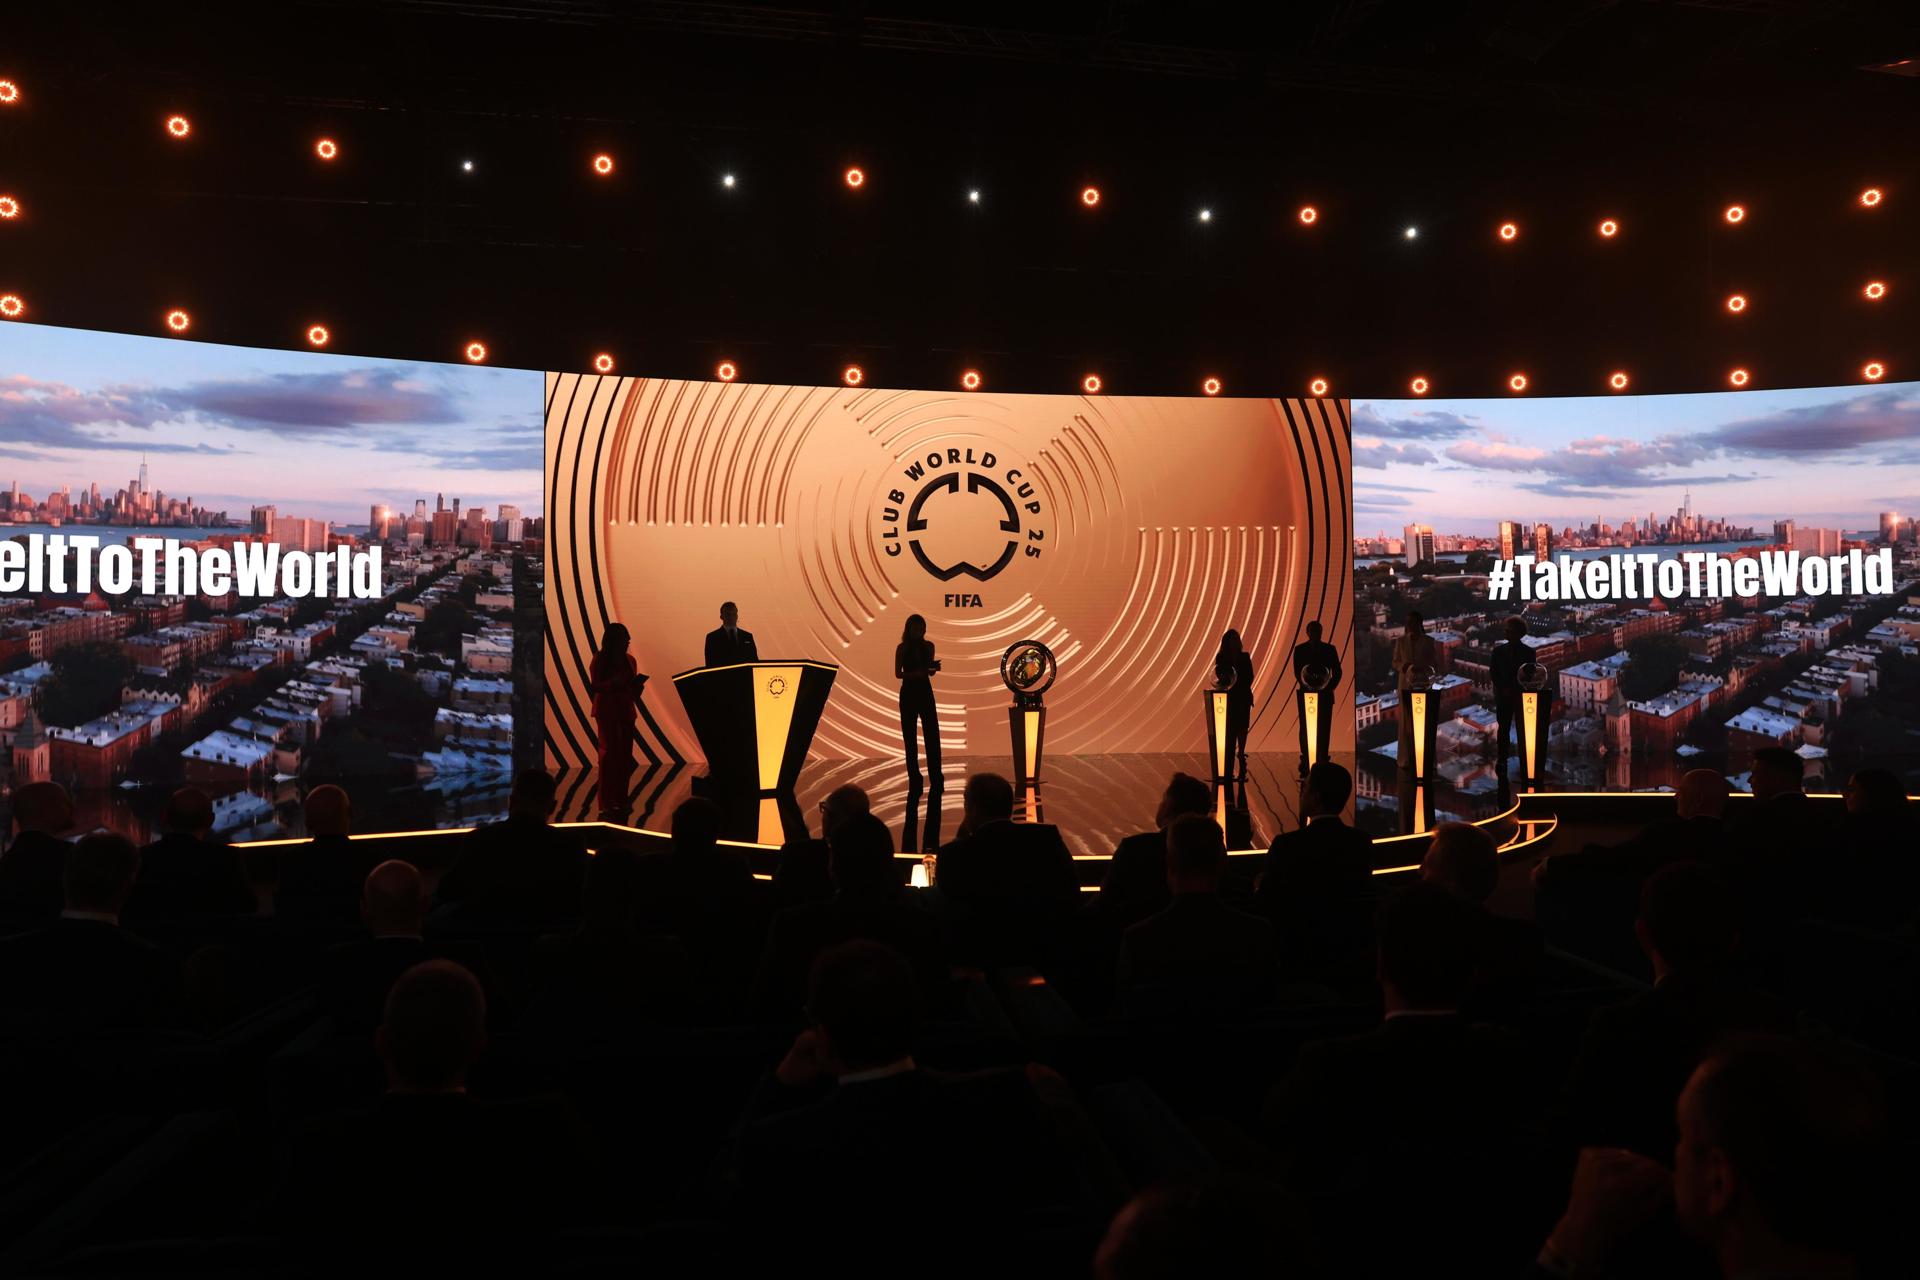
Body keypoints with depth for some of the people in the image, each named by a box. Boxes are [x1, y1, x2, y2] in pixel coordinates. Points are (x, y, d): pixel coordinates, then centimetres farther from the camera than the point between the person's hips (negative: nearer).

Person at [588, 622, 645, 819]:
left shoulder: (629, 660, 12)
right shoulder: (600, 659, -4)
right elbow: (593, 685, -12)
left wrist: (637, 686, -5)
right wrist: (613, 683, -26)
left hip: (626, 710, 6)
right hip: (606, 711, -6)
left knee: (625, 756, 3)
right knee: (609, 753, -8)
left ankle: (621, 801, 10)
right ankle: (606, 805, -8)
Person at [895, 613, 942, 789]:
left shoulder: (929, 646, 4)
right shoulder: (902, 648, -5)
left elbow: (929, 671, 11)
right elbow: (897, 674, -7)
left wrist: (934, 667, -10)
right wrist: (914, 674, -23)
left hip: (925, 692, 2)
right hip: (908, 694, -2)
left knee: (932, 735, -3)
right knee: (910, 737, 2)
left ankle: (936, 779, 2)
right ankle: (914, 779, 8)